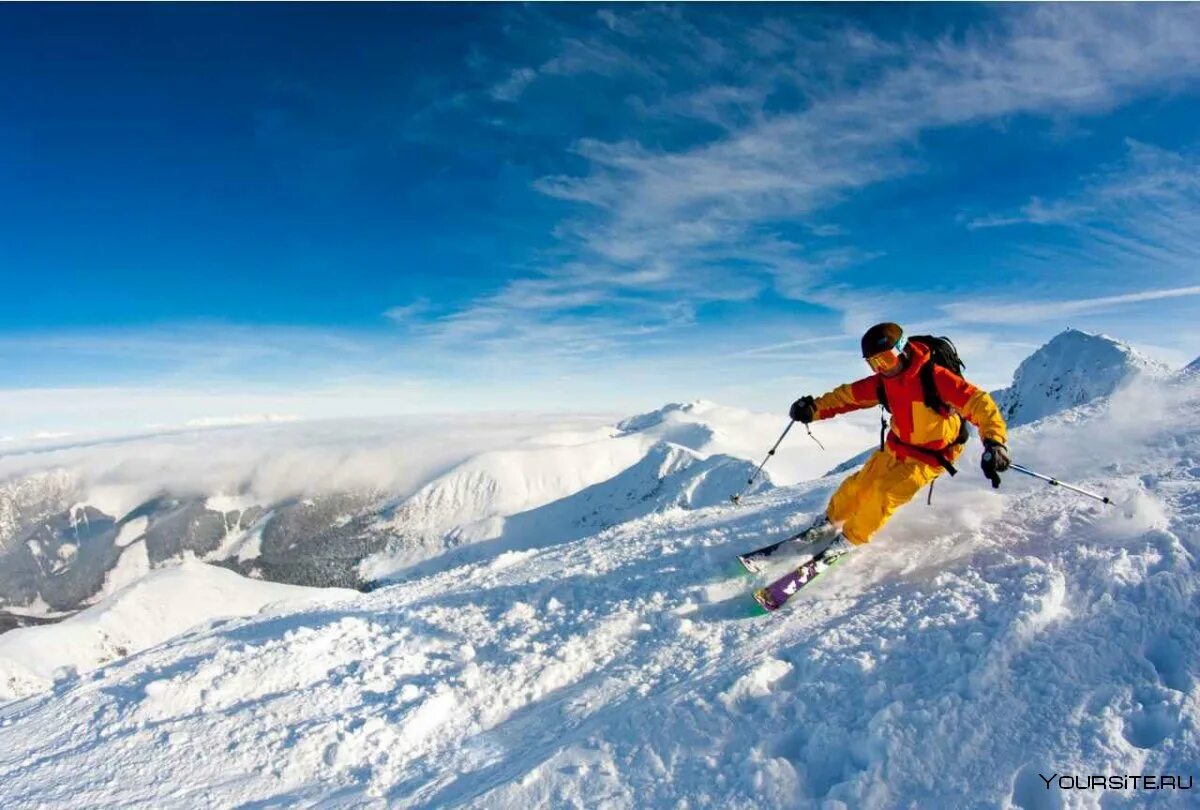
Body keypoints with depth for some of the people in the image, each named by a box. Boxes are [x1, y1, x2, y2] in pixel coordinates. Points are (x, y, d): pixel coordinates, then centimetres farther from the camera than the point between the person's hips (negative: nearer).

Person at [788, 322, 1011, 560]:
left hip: (932, 456, -6)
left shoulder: (934, 377, -29)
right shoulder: (882, 382, -10)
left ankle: (851, 538, 5)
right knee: (859, 485, 6)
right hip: (896, 447, 6)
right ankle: (833, 519, 32)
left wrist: (995, 442, -47)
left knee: (884, 493, -17)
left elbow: (978, 402, -34)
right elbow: (849, 395, -2)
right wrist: (815, 408, -17)